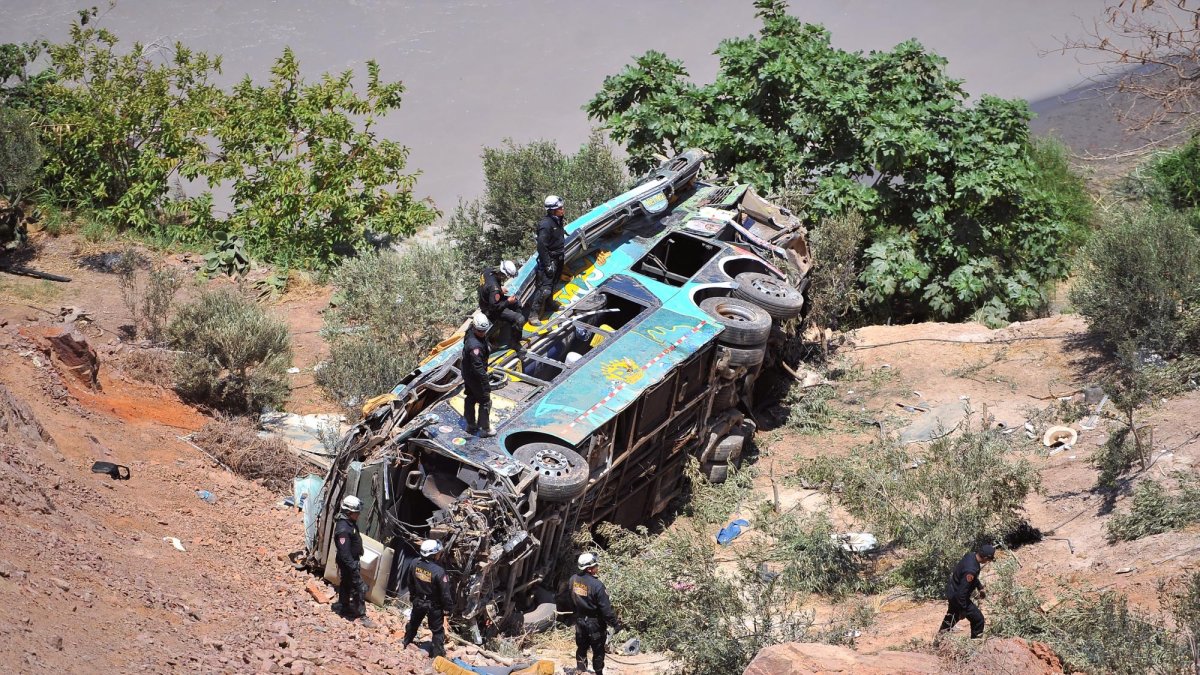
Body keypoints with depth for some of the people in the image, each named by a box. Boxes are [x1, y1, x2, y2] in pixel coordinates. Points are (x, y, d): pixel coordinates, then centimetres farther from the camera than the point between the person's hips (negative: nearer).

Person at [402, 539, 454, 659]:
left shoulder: (415, 566, -13)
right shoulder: (439, 572, -31)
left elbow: (410, 584, 5)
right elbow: (445, 593, -23)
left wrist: (413, 597, 21)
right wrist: (448, 607, -9)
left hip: (418, 602, 5)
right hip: (434, 604, -5)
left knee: (413, 623, 29)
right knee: (437, 630, 13)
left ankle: (406, 643, 48)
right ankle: (438, 653, 21)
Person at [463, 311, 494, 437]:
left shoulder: (471, 333, -6)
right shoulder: (475, 345, -37)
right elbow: (478, 368, -33)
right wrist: (486, 383, -26)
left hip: (467, 374, 10)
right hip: (475, 377, -10)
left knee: (470, 398, 24)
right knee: (485, 402, 7)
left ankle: (471, 425, 40)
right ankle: (485, 429, 19)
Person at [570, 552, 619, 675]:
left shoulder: (573, 579, -8)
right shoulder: (596, 585, -28)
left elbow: (571, 600, 6)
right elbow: (606, 607, -23)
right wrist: (613, 623, -13)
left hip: (579, 620, 6)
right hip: (595, 623, -6)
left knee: (581, 647, 20)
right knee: (598, 650, 11)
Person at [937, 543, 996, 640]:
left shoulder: (970, 556, -10)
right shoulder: (971, 570, -38)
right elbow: (962, 592, -32)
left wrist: (980, 587, 14)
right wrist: (963, 610, -23)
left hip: (952, 591, 10)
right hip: (958, 596, -10)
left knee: (953, 613, 34)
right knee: (978, 619, 2)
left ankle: (941, 635, 54)